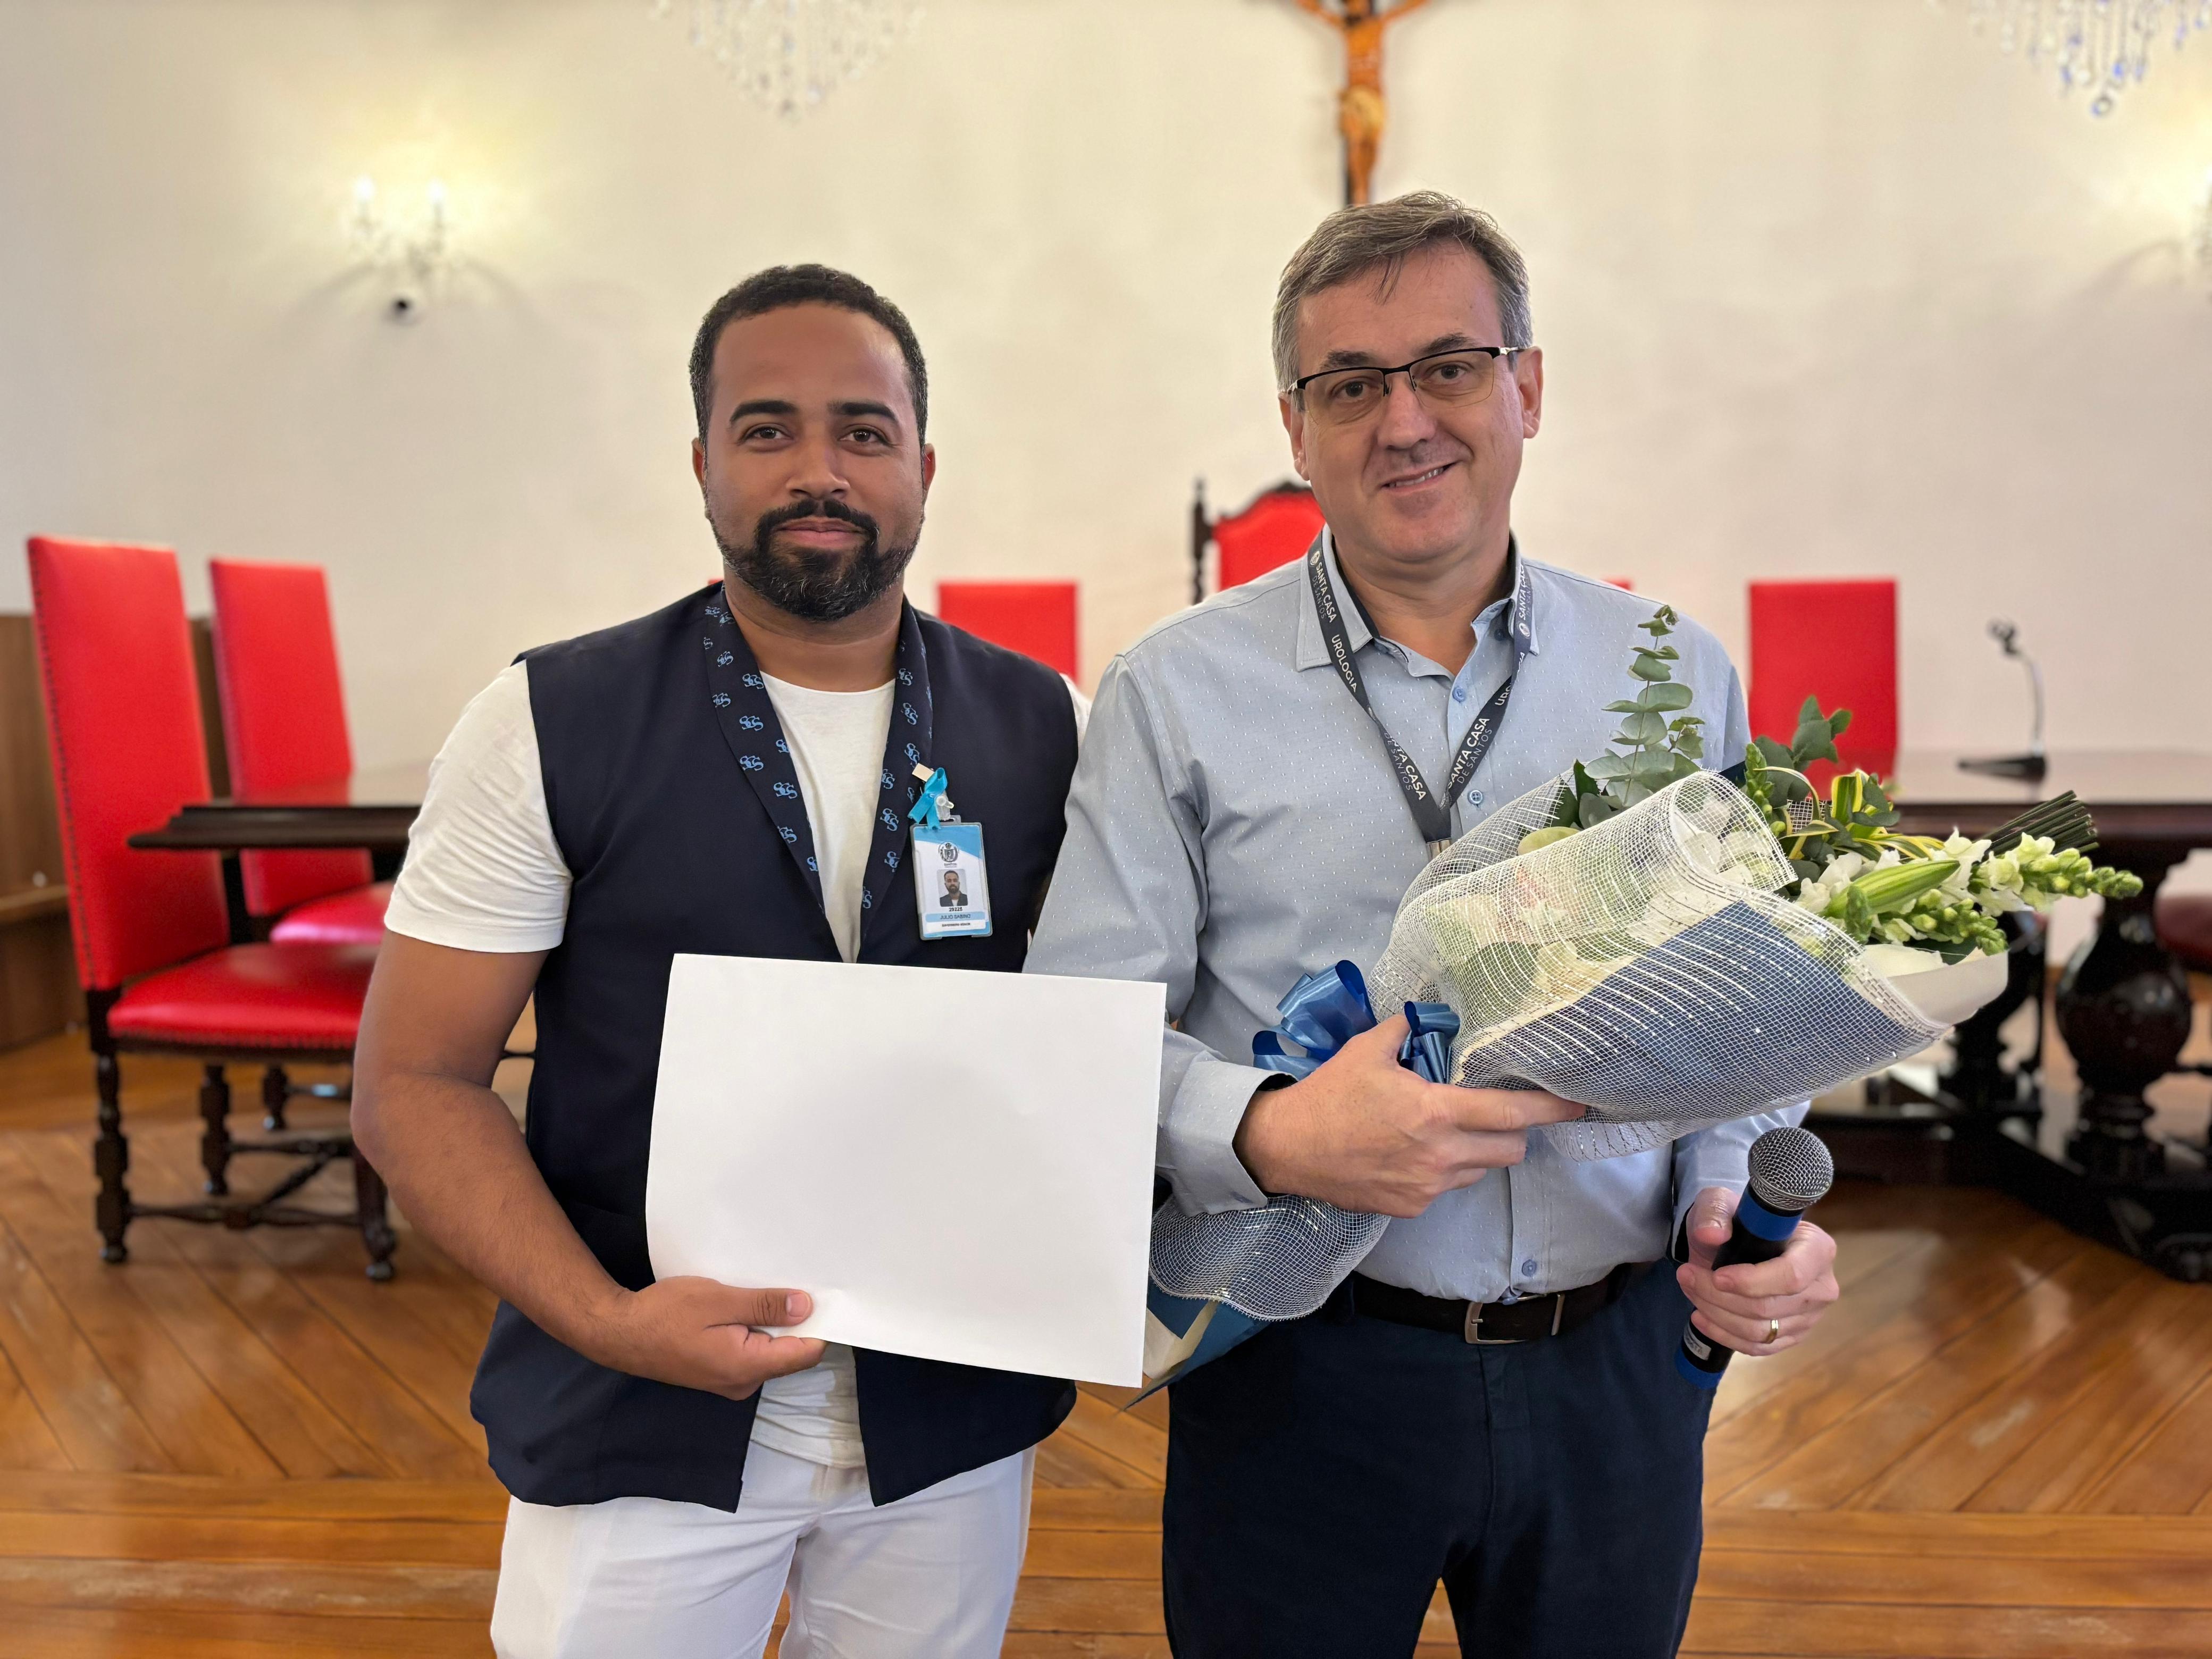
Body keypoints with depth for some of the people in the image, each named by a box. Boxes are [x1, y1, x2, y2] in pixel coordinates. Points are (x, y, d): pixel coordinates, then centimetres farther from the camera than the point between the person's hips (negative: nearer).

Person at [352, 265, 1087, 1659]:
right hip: (637, 1429, -2)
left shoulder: (1041, 727, -1)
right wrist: (606, 1320, -19)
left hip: (956, 1422, 3)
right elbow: (414, 1082, -6)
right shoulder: (550, 724, -8)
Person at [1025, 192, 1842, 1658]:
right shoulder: (1178, 693, -5)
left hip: (1617, 1370, 3)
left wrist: (1740, 1206, -7)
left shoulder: (1679, 677, 4)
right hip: (1302, 1371, -2)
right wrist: (1269, 1136, -24)